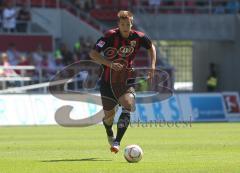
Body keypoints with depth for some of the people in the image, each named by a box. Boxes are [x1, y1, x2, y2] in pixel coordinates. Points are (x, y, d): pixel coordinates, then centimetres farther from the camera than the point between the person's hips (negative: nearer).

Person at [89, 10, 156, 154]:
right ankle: (110, 135, 44)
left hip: (126, 79, 1)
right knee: (109, 115, 7)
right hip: (108, 81, -1)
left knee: (128, 104, -26)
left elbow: (151, 47, 15)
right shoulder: (110, 36, -16)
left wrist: (153, 66, 3)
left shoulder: (138, 37, -6)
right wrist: (110, 63, -31)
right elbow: (93, 54, -18)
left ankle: (117, 142, -31)